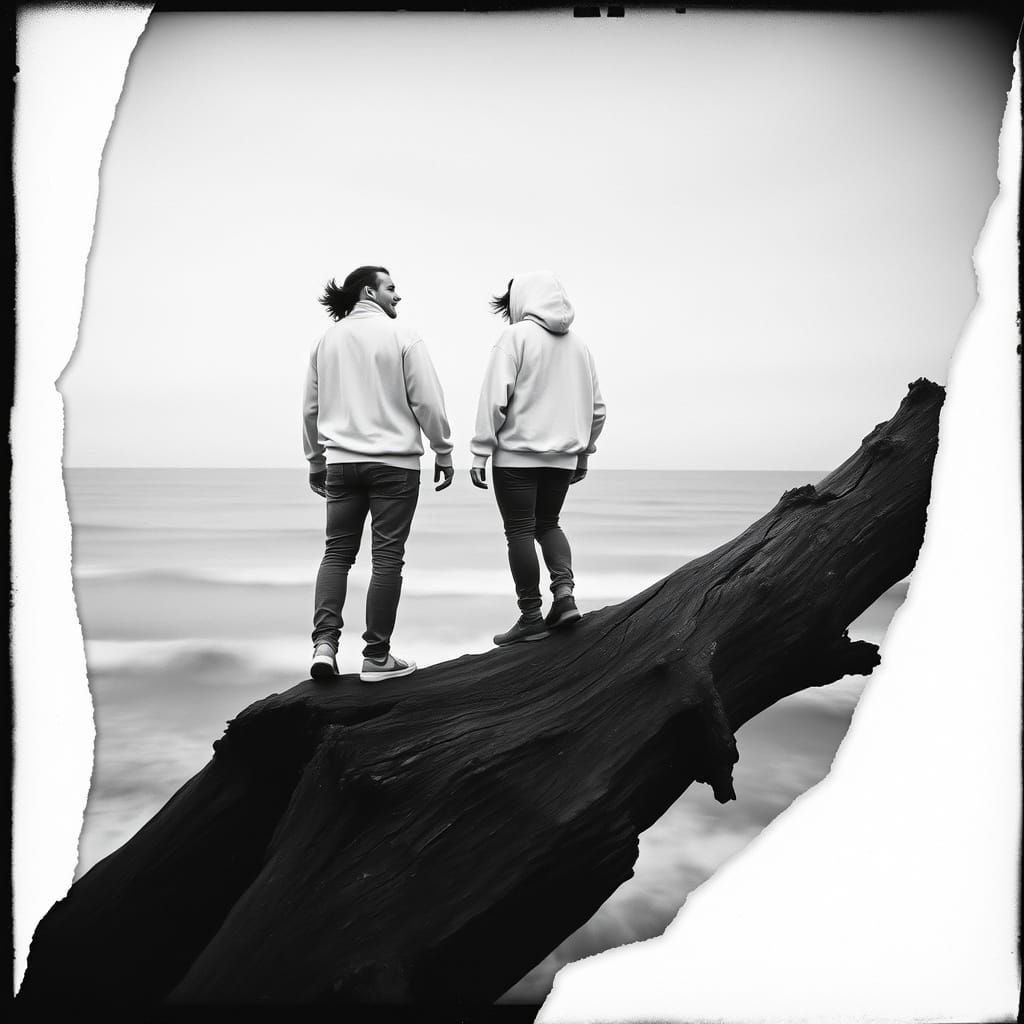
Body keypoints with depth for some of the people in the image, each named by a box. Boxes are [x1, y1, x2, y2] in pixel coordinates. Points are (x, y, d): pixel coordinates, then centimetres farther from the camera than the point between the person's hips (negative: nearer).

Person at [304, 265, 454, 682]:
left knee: (337, 551, 11)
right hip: (394, 463, -4)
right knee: (387, 556, 2)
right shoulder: (402, 337, -5)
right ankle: (376, 656, 6)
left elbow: (311, 408, 15)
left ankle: (324, 642, -2)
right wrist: (443, 453, 4)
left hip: (341, 462, 4)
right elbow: (427, 401, -7)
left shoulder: (326, 340, 10)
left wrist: (316, 462, 25)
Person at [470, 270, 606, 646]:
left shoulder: (516, 336, -6)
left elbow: (495, 397, -13)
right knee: (547, 524, 21)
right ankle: (564, 594, 4)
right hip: (562, 456, 6)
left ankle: (531, 616, 7)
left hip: (517, 453, -6)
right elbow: (596, 408, 14)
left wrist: (480, 452, -9)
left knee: (520, 531, 3)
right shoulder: (578, 343, 11)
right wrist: (583, 453, 24)